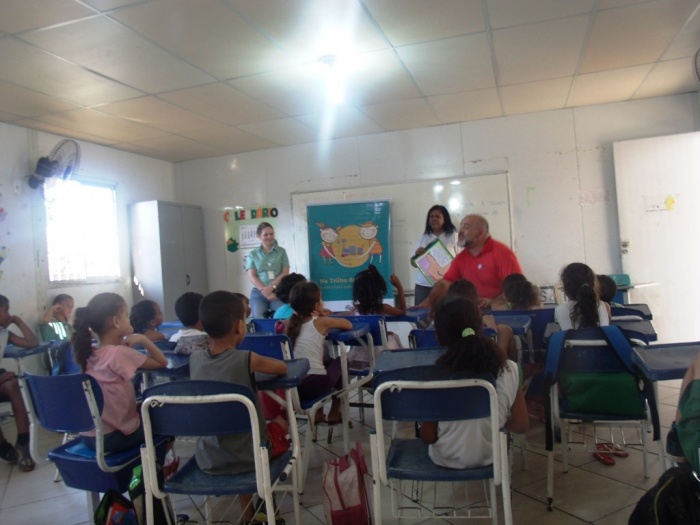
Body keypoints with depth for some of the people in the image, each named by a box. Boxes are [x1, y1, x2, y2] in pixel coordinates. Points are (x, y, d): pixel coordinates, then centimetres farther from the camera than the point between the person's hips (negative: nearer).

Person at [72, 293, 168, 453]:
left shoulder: (89, 353, 0)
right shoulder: (120, 353, -21)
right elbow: (162, 362, -14)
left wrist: (121, 343, 1)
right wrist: (143, 339, -8)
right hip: (115, 436, -7)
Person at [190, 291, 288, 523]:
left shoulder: (195, 359, -7)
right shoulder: (248, 360, -20)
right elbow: (283, 367, -3)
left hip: (208, 459, 4)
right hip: (249, 456, -4)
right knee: (280, 423, 25)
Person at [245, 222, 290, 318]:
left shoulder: (281, 251, 9)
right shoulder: (252, 254, 9)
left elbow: (285, 273, 2)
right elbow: (252, 276, 2)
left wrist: (271, 287, -12)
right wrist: (264, 290, -12)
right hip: (259, 292, 1)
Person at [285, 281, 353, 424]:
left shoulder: (290, 323, 12)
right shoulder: (321, 322, -1)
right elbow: (349, 325, 11)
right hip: (315, 384, -6)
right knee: (341, 361, 24)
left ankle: (318, 412, 35)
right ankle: (334, 413, 27)